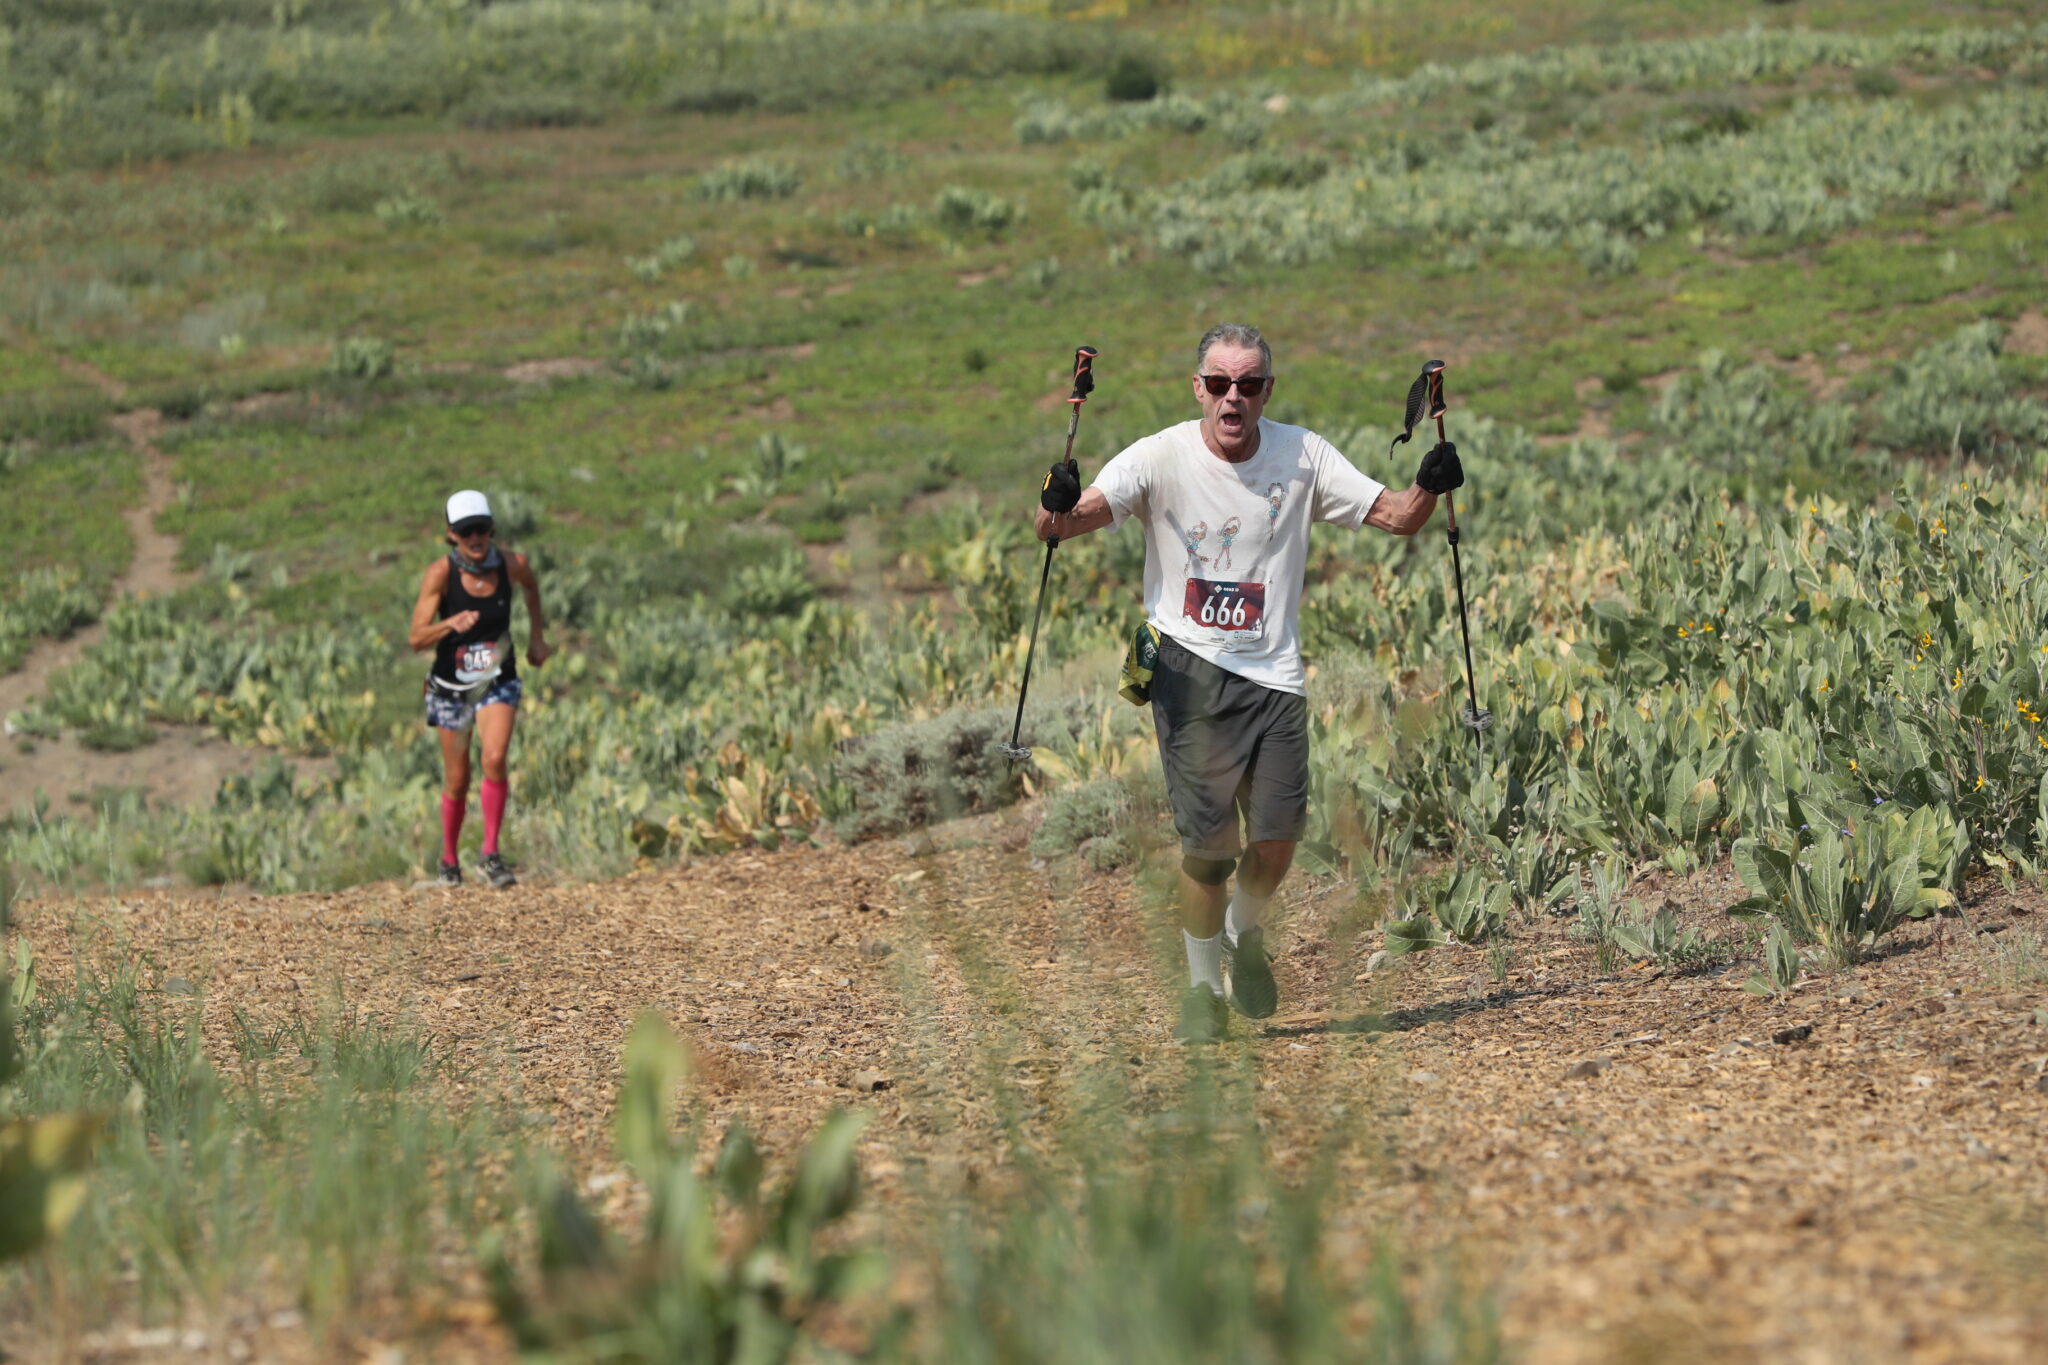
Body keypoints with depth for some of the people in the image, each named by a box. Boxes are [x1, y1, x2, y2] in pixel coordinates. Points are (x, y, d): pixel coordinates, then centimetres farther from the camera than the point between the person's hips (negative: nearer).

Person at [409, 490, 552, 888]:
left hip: (498, 683, 1)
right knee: (457, 781, 8)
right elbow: (417, 638, -24)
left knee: (495, 760, -23)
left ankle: (490, 855, -14)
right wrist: (451, 624, -42)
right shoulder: (441, 573, -19)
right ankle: (449, 860, 30)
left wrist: (537, 637, 15)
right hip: (451, 687, -1)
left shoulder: (511, 565, -12)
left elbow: (531, 586, 14)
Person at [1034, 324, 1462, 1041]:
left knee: (1277, 840, -3)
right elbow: (1066, 520, -19)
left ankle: (1245, 934, 31)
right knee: (1209, 842, -6)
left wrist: (1430, 487, -18)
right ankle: (1203, 982, 16)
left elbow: (1397, 516, 4)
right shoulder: (1162, 457, -8)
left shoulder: (1302, 456, 1)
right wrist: (1059, 506, -43)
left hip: (1275, 672, 2)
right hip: (1191, 669, -2)